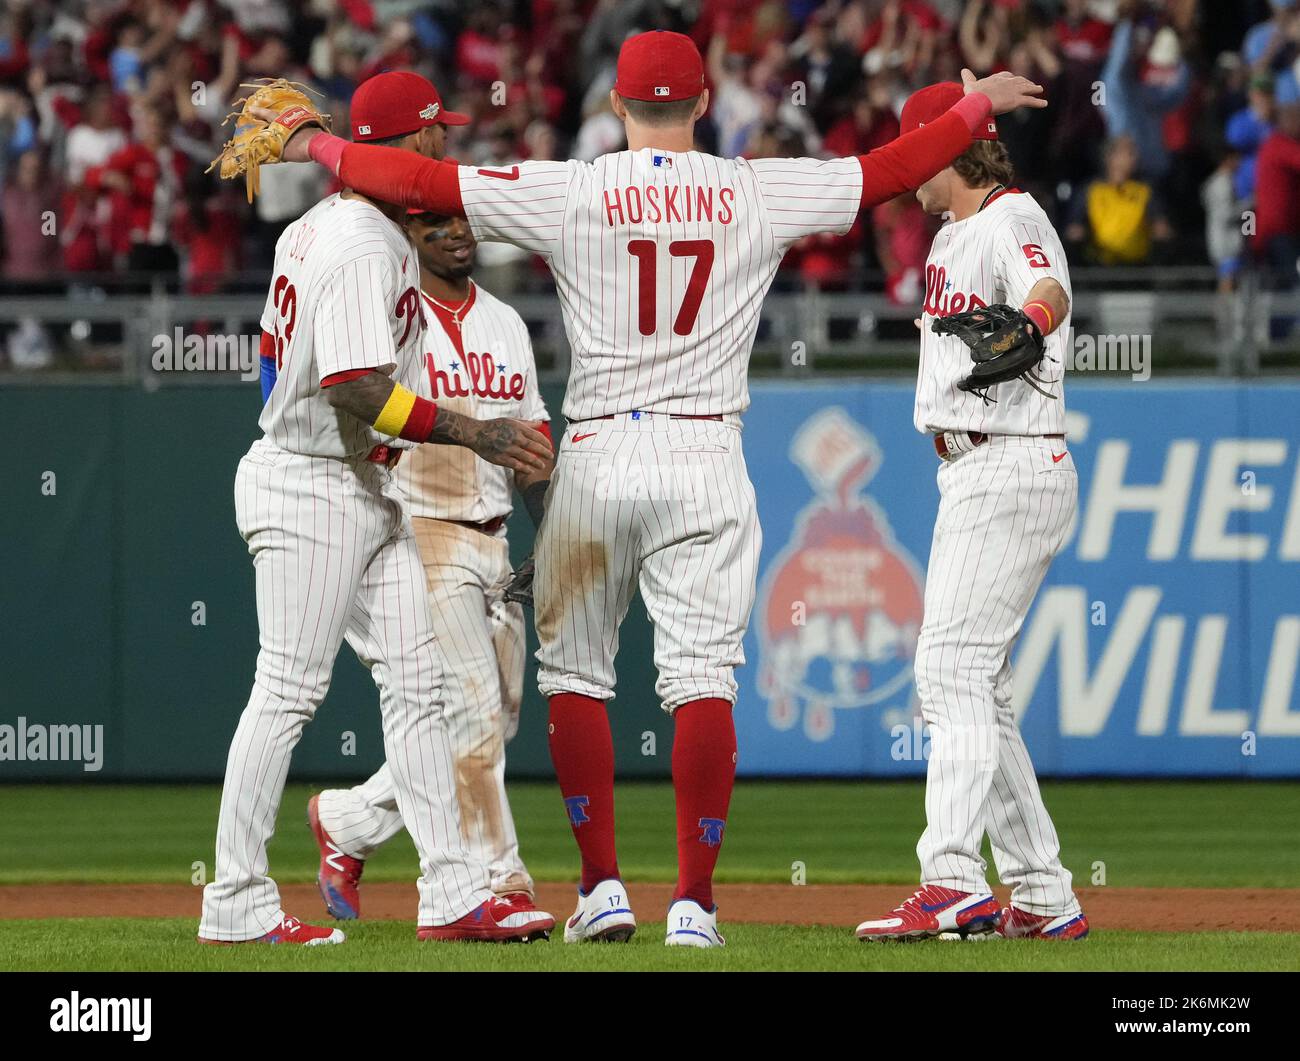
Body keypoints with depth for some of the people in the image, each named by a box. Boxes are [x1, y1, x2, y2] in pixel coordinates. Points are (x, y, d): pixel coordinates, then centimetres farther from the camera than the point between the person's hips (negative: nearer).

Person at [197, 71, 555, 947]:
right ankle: (237, 903, -2)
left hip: (371, 495, 11)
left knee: (417, 682, 7)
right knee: (289, 691, -7)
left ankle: (452, 893, 5)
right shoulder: (364, 248, -19)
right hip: (313, 489, -11)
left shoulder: (313, 228, 13)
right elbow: (358, 389, -26)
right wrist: (475, 435, -25)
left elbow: (276, 346, 20)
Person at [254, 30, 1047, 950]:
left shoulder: (570, 193, -3)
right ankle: (695, 901, -6)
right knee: (703, 677, -1)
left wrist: (317, 146, 9)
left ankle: (603, 886, 6)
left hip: (597, 458, -1)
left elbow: (422, 180, -4)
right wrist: (979, 108, 24)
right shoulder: (758, 193, 1)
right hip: (706, 460, 1)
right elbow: (890, 170, 9)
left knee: (575, 670, 11)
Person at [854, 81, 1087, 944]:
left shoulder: (1013, 221, -14)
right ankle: (1043, 898, 13)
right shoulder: (954, 235, 17)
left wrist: (1016, 332, -51)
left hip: (1010, 470, -11)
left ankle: (953, 884, -30)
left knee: (953, 668, -20)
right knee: (980, 686, 11)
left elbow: (1049, 296, -35)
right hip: (970, 474, 11)